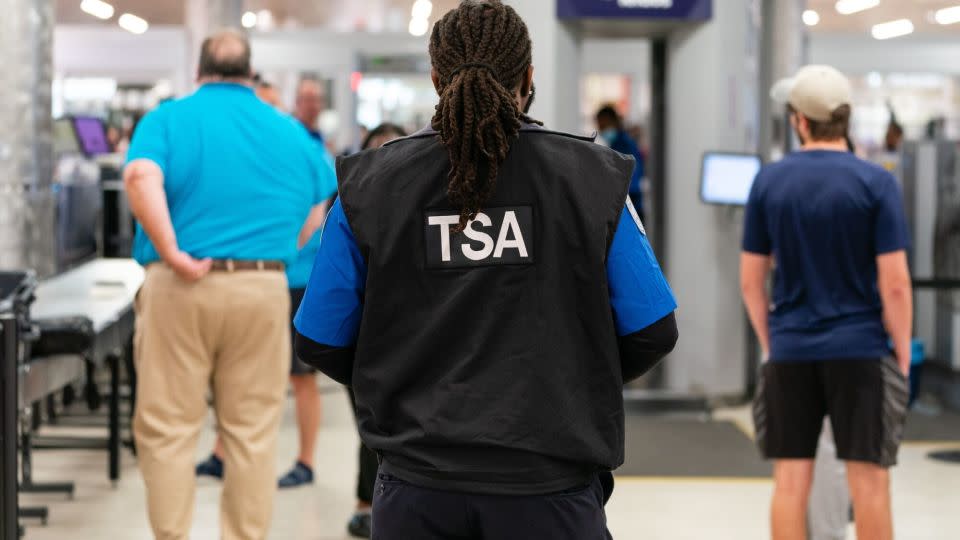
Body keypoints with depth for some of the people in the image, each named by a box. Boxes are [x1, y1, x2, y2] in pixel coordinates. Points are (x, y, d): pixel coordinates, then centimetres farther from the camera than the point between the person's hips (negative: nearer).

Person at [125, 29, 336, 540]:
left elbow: (141, 178, -18)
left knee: (167, 426, 5)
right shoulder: (290, 131, 12)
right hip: (262, 287, 2)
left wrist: (172, 254, -17)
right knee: (252, 430, 9)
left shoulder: (168, 118, 2)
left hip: (180, 287, -2)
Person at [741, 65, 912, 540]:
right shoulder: (875, 183, -6)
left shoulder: (768, 181, 1)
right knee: (868, 482, 4)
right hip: (859, 350, -2)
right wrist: (902, 353, 2)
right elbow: (894, 282, -9)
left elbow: (750, 279, 4)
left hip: (790, 352, 2)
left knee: (790, 482, 6)